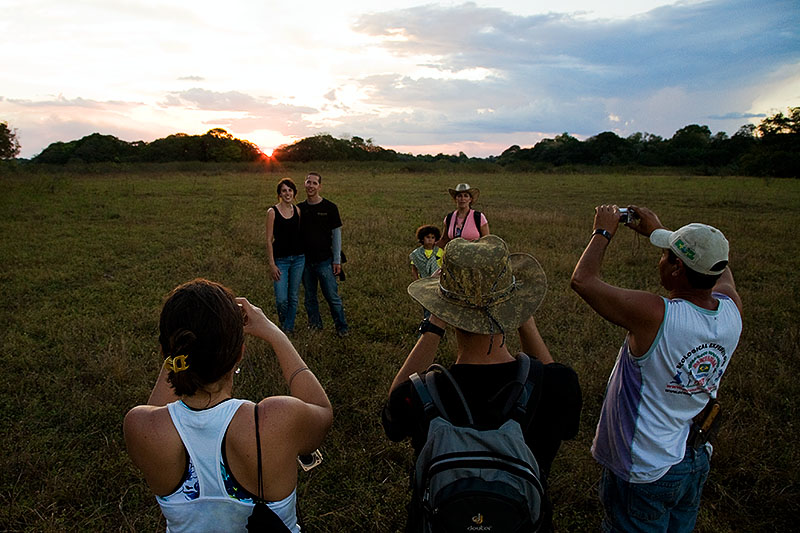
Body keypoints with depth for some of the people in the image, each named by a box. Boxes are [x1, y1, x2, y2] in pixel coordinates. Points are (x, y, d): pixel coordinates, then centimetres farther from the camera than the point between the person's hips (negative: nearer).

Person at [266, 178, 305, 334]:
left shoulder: (298, 210, 5)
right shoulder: (273, 211, -6)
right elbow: (269, 240, -6)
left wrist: (303, 256, 11)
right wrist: (272, 264, -10)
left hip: (298, 258, 4)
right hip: (280, 259, -3)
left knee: (293, 297, 10)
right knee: (281, 299, -6)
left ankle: (289, 327, 26)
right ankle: (282, 319, 28)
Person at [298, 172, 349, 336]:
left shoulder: (329, 207, -3)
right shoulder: (300, 208, 6)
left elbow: (336, 234, -1)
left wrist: (337, 260, -5)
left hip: (325, 261, -3)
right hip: (305, 261, 4)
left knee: (333, 297, -2)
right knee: (310, 299, 12)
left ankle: (341, 328, 13)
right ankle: (315, 327, 27)